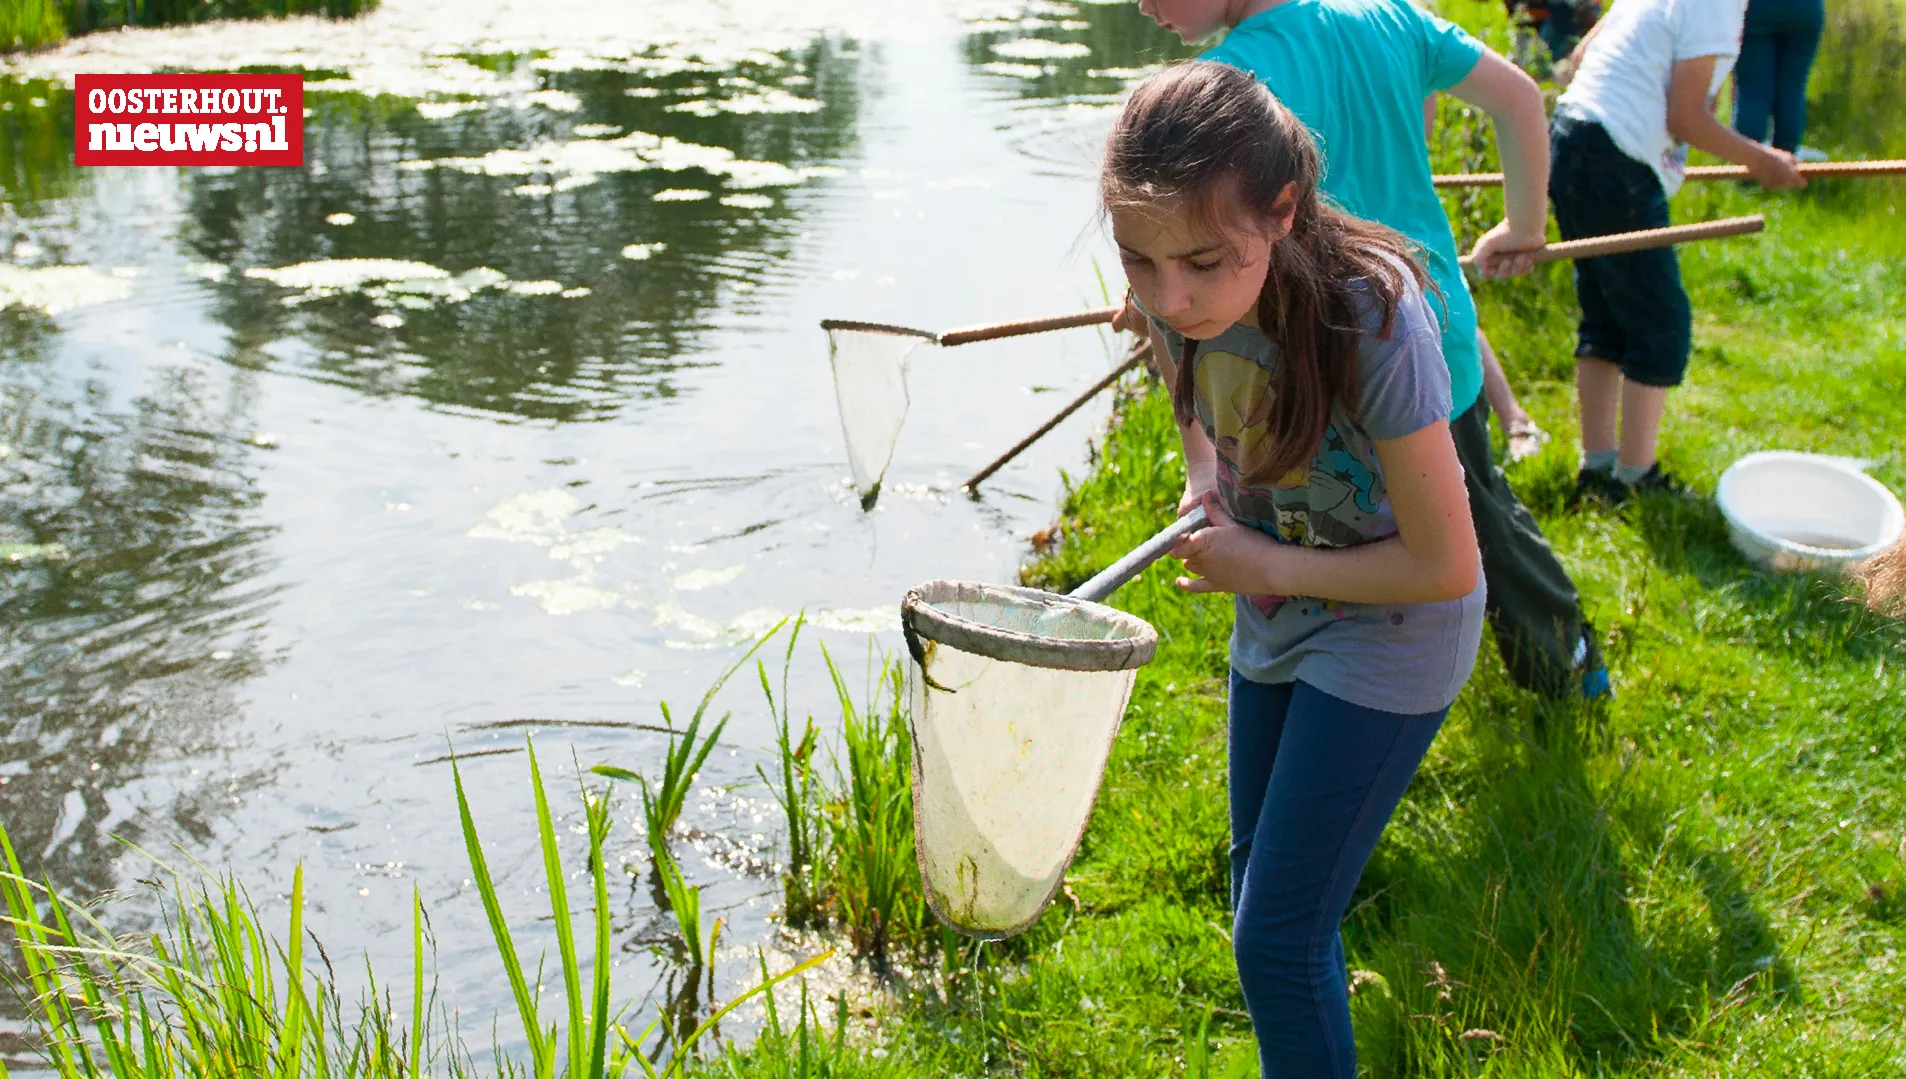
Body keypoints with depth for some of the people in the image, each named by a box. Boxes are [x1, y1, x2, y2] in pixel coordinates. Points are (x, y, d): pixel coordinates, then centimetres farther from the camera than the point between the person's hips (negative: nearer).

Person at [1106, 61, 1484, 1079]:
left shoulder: (1371, 321, -35)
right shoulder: (1175, 301, -17)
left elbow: (1445, 566, -26)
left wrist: (1266, 566, -19)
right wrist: (1205, 475, -11)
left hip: (1389, 628, -7)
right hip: (1276, 617, 7)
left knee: (1277, 938, -5)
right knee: (1257, 890, 21)